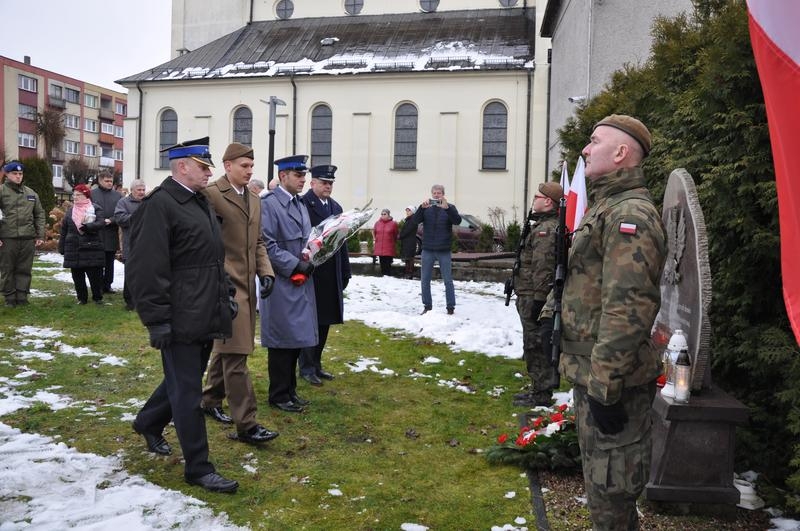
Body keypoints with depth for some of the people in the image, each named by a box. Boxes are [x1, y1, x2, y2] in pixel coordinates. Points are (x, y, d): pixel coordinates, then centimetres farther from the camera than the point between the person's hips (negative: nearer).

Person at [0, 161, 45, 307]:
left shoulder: (31, 193, 13)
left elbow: (40, 215, 15)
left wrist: (40, 235, 7)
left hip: (28, 238, 3)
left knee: (24, 269, 7)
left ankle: (22, 296, 14)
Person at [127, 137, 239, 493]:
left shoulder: (202, 203, 15)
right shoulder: (160, 205, -14)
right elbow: (147, 269, -18)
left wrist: (226, 295, 17)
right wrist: (157, 320, -19)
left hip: (206, 316, 9)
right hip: (180, 320, -9)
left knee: (184, 380, 23)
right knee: (188, 392, 0)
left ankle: (148, 424, 47)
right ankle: (198, 467, 11)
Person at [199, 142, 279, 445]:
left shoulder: (254, 200, 14)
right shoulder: (211, 194, -10)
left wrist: (266, 273, 3)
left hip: (247, 285, 8)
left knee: (226, 349, 19)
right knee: (236, 354, -8)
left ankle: (210, 401, 35)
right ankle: (246, 424, -5)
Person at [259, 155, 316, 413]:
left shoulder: (300, 205, 14)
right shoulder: (269, 204, -12)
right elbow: (267, 245, -18)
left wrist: (311, 262, 1)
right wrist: (295, 265, -18)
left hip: (302, 283, 8)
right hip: (281, 284, -8)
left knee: (297, 338, 13)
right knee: (283, 340, 1)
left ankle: (290, 390, 26)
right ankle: (279, 395, 14)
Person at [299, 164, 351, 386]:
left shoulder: (336, 207, 13)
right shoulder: (303, 204, -9)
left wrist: (345, 272, 12)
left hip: (331, 276, 7)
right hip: (310, 274, -7)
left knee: (324, 322, 13)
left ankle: (316, 364, 26)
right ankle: (306, 368, 14)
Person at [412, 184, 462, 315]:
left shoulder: (450, 207, 1)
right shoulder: (426, 208, 6)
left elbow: (457, 221, -16)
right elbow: (415, 220, -9)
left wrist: (446, 208, -30)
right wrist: (422, 207, -26)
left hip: (444, 251, -2)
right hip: (427, 250, 2)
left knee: (448, 280, 1)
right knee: (425, 280, 6)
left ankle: (450, 307, 8)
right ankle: (427, 306, 17)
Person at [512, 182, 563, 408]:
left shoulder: (546, 229, -18)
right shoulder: (542, 225, 17)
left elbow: (543, 269, -24)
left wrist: (537, 299, -23)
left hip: (534, 297, -11)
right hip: (530, 296, 11)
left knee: (536, 346, -3)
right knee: (535, 346, 17)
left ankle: (541, 395, 5)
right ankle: (539, 388, 28)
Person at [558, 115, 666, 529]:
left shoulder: (630, 214, -19)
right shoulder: (606, 207, 16)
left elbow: (626, 309, -27)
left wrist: (605, 384, -26)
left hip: (611, 379, -10)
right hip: (590, 371, 10)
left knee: (611, 495, 2)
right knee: (600, 484, 23)